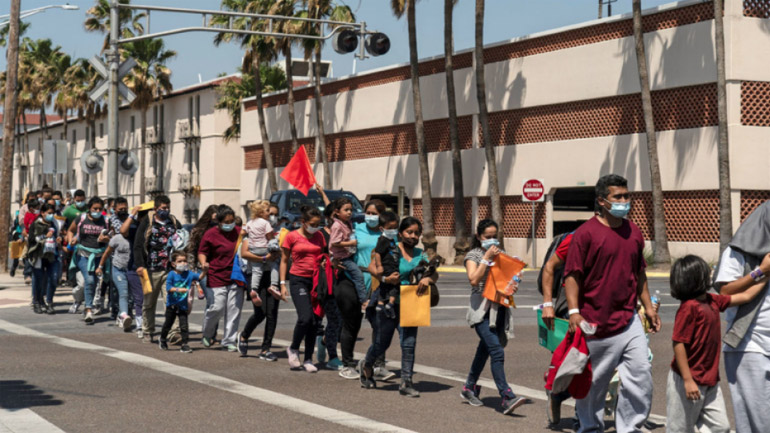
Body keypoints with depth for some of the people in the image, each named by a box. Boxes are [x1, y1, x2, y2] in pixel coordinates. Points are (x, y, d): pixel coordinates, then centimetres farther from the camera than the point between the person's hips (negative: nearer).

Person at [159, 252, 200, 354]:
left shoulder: (189, 274, -1)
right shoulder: (172, 274, -9)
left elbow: (199, 277, -12)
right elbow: (168, 288, -17)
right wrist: (178, 289, -31)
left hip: (183, 305, 1)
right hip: (172, 304, -1)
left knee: (184, 325, -5)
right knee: (168, 324, 15)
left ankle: (184, 345, 1)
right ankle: (162, 340, 38)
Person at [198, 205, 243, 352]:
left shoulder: (239, 232, 9)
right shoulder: (210, 234, -3)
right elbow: (202, 252, -1)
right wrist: (203, 263, -19)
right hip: (217, 278, -4)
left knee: (234, 310, 1)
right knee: (217, 308, -8)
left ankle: (229, 340, 11)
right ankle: (207, 335, 19)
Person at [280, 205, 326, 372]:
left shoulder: (319, 236, 9)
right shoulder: (292, 236, -1)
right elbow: (284, 260, 4)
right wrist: (283, 283, -2)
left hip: (316, 280, 4)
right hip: (298, 280, -4)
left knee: (314, 321, 2)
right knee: (305, 318, -18)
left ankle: (308, 359, 12)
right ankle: (293, 349, 7)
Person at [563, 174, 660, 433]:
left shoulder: (634, 232, 10)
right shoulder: (586, 233, -9)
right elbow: (572, 275, -11)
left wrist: (648, 307, 18)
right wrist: (574, 312, -19)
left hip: (628, 321, 5)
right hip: (595, 323, -5)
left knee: (641, 372, -4)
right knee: (593, 382, 7)